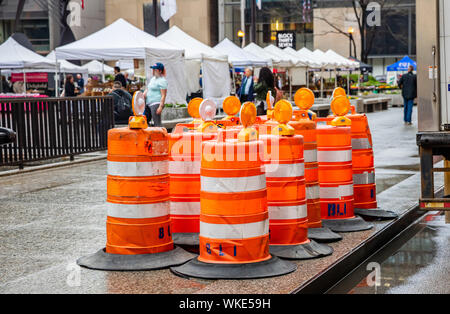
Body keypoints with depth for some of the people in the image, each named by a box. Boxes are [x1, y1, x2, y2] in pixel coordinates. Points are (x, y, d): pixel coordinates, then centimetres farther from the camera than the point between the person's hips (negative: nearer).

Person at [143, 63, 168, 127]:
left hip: (156, 103, -10)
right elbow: (147, 90, 24)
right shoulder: (153, 78, 19)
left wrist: (161, 106, -21)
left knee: (157, 123, -11)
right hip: (148, 103, 10)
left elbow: (163, 95, -15)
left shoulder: (162, 81, -9)